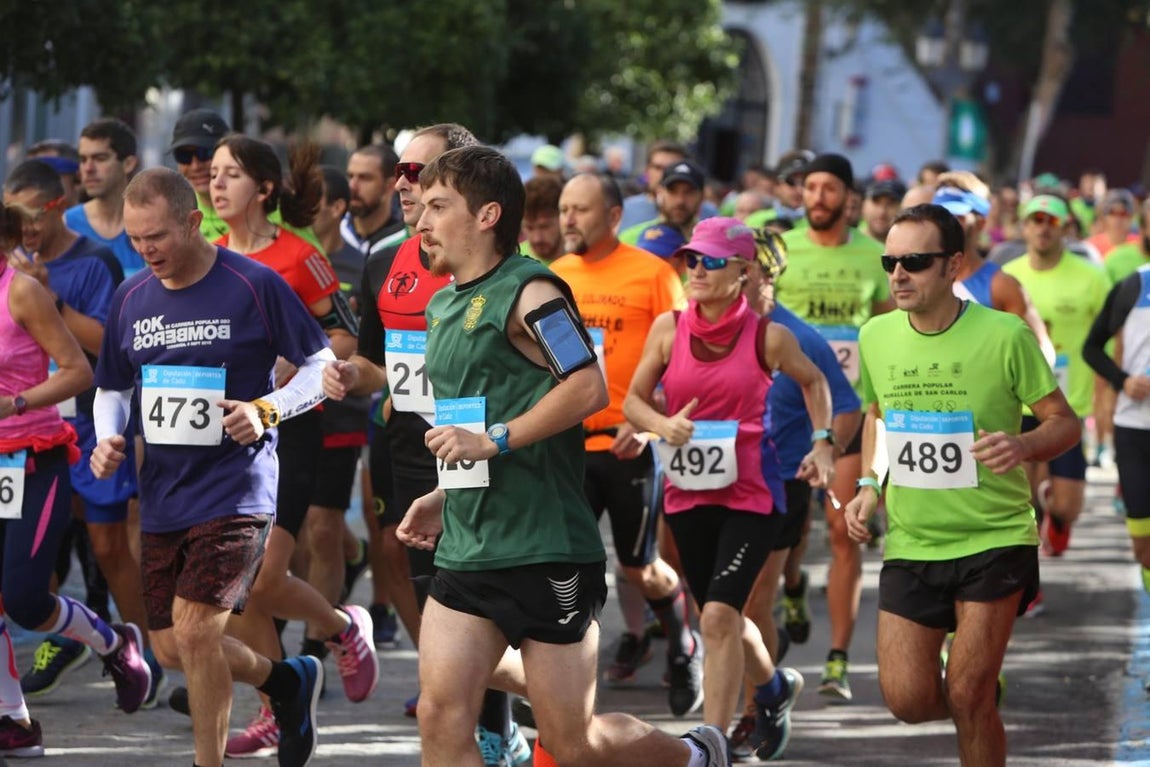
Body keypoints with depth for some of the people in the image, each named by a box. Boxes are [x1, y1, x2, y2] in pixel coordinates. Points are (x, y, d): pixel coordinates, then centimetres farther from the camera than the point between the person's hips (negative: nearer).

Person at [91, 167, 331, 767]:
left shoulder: (254, 286, -9)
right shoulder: (131, 300, 7)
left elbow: (321, 367, -2)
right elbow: (112, 388, 20)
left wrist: (267, 410, -17)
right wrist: (107, 438, 0)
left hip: (236, 491, -6)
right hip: (162, 496, 6)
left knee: (193, 629, -17)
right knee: (170, 649, 8)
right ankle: (287, 681, 34)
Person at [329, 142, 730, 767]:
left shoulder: (526, 292, -11)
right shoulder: (443, 306, 16)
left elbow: (587, 388, -23)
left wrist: (493, 440, -24)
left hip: (545, 553, -8)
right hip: (465, 552, 8)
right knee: (440, 716, -6)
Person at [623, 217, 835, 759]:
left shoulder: (767, 337, -7)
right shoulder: (669, 328, -2)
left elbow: (812, 381, 12)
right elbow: (633, 400, 4)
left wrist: (822, 442, 2)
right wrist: (662, 424, -16)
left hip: (750, 493, -4)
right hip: (687, 492, 4)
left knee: (719, 616, -17)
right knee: (720, 618, 18)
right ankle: (773, 686, 49)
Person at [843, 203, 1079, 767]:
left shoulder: (1004, 336, -13)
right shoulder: (876, 337, 1)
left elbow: (1065, 422, -6)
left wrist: (1024, 445, -28)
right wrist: (868, 485, 4)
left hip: (996, 538, -4)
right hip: (910, 544, 4)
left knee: (967, 699, -7)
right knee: (907, 700, -2)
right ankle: (981, 683, 32)